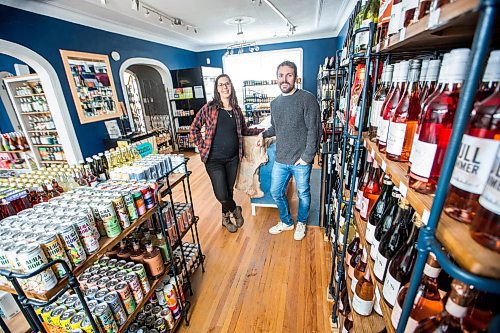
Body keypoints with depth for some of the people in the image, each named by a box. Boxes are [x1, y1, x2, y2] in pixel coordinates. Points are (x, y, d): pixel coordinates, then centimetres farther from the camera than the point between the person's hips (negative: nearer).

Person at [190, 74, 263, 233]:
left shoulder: (236, 110, 6)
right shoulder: (209, 108, -5)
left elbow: (244, 130, 16)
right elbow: (194, 128, 0)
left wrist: (262, 130, 9)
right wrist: (202, 147, -6)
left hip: (232, 158, 4)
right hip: (214, 159, -3)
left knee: (229, 190, 15)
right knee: (221, 195, -6)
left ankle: (226, 218, 39)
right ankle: (235, 210, 27)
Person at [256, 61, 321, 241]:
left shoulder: (307, 98, -11)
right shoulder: (275, 103, 8)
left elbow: (314, 130, -14)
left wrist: (307, 157, -17)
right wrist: (263, 133, 1)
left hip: (301, 161, -5)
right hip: (280, 160, 6)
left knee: (303, 194, 13)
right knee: (276, 192, 14)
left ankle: (301, 223, 40)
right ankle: (286, 222, 39)